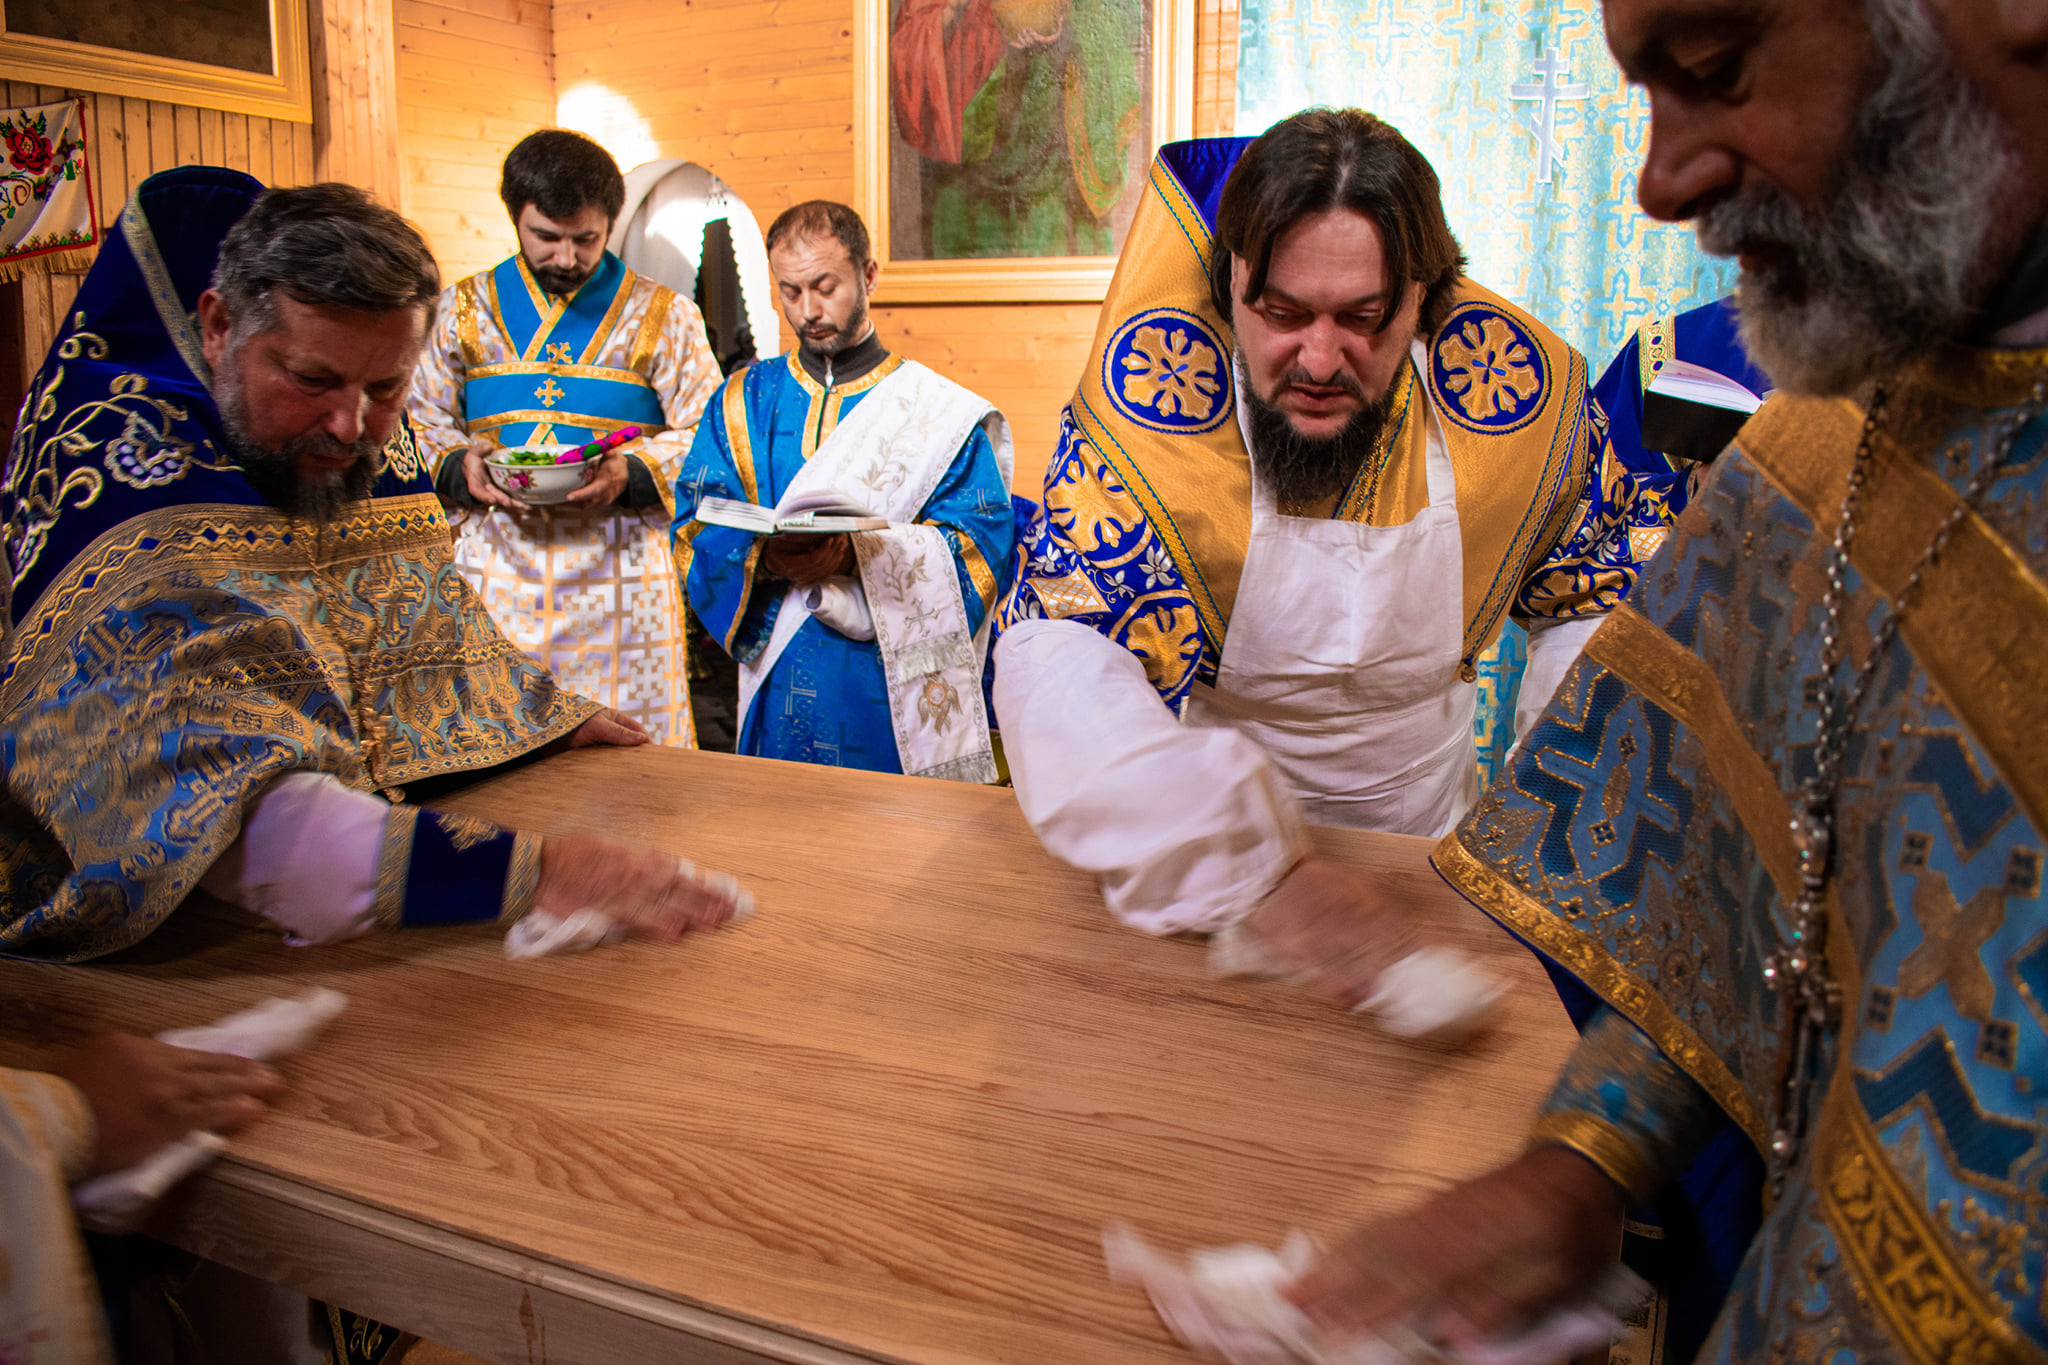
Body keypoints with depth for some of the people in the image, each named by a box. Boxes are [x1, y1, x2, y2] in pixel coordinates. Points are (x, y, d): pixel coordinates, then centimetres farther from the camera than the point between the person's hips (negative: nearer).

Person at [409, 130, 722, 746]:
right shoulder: (464, 309, 13)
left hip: (618, 572, -1)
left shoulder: (663, 316, 7)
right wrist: (460, 466, -8)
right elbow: (421, 421, 15)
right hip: (494, 570, 2)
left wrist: (630, 474, -14)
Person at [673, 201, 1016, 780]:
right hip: (779, 688, 3)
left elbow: (977, 544, -9)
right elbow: (696, 527, 2)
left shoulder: (939, 411, 1)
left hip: (897, 693, -2)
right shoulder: (743, 402, 11)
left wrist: (853, 553, -24)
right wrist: (765, 558, -20)